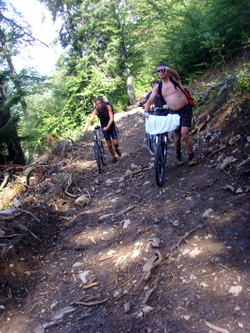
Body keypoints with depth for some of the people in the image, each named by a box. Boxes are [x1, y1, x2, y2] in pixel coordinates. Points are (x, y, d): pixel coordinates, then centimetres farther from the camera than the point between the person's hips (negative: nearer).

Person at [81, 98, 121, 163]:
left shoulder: (108, 107, -24)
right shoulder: (95, 111, -20)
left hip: (111, 125, -1)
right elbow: (89, 120, -30)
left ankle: (116, 149, 29)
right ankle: (114, 157, 20)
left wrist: (107, 126, -47)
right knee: (109, 144, -1)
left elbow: (111, 118, -32)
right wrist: (84, 128, -45)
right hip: (104, 127, 1)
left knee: (116, 143, -7)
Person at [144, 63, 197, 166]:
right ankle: (178, 155, 31)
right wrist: (145, 112, -19)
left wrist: (169, 70, -56)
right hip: (173, 112, 3)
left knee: (184, 134, -13)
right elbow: (150, 100, -3)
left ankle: (191, 157, 6)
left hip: (185, 110, -3)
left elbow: (175, 74, -32)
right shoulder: (158, 87, 0)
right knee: (177, 136, 5)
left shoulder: (174, 79, -8)